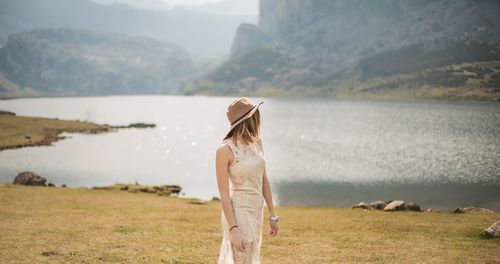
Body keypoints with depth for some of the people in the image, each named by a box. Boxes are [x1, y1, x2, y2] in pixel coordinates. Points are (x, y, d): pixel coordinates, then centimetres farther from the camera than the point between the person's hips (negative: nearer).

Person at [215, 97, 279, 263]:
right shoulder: (225, 150, -16)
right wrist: (234, 229, -19)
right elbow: (224, 195, -16)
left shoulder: (256, 142, 4)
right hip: (238, 212, -7)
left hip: (257, 211, 7)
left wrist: (272, 215, 11)